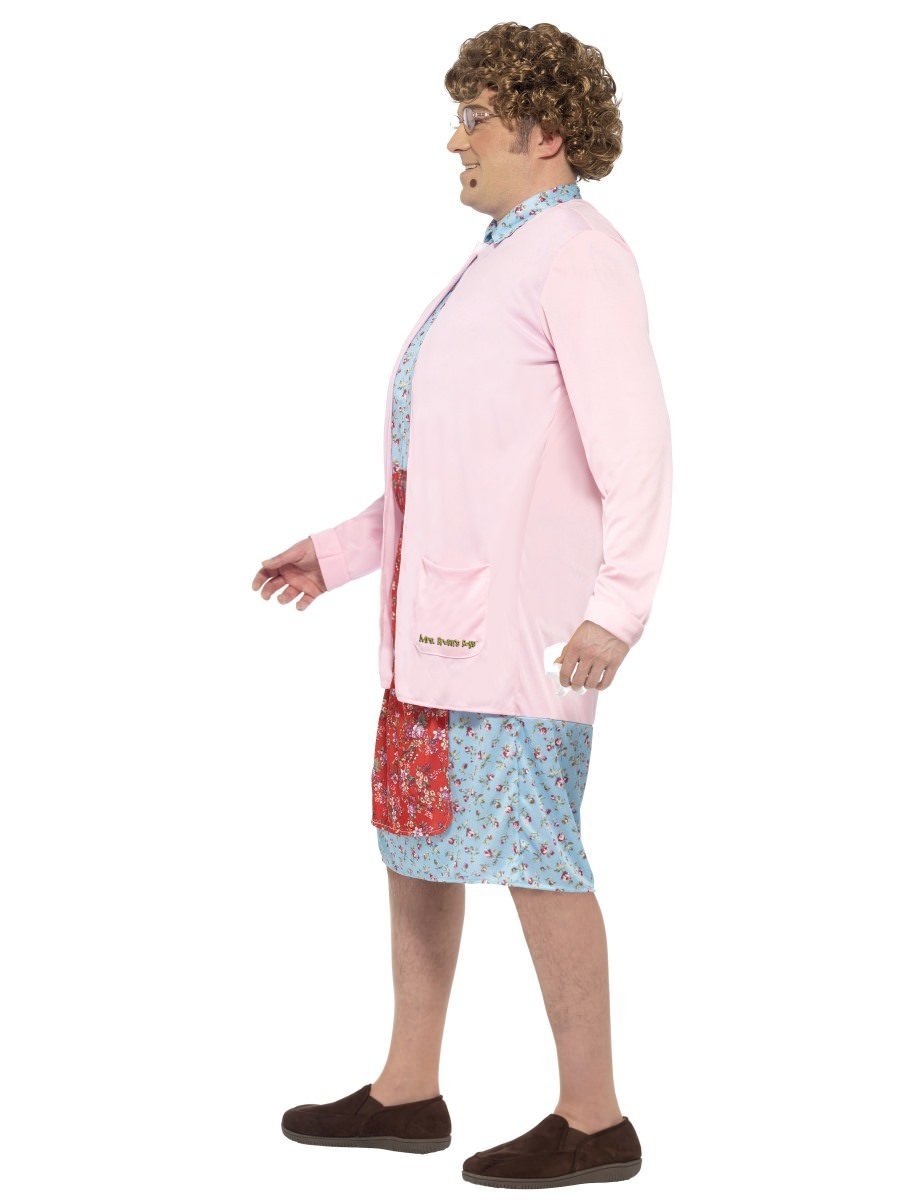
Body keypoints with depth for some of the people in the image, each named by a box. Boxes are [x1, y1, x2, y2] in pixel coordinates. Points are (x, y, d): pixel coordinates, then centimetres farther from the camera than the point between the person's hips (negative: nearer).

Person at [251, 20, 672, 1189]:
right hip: (449, 606, 10)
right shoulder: (509, 261, 19)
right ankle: (407, 1092, 22)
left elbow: (638, 450, -20)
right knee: (415, 827, 13)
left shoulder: (579, 256, -11)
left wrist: (619, 608, -30)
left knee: (529, 847, -6)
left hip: (527, 603, -10)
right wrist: (337, 554, 21)